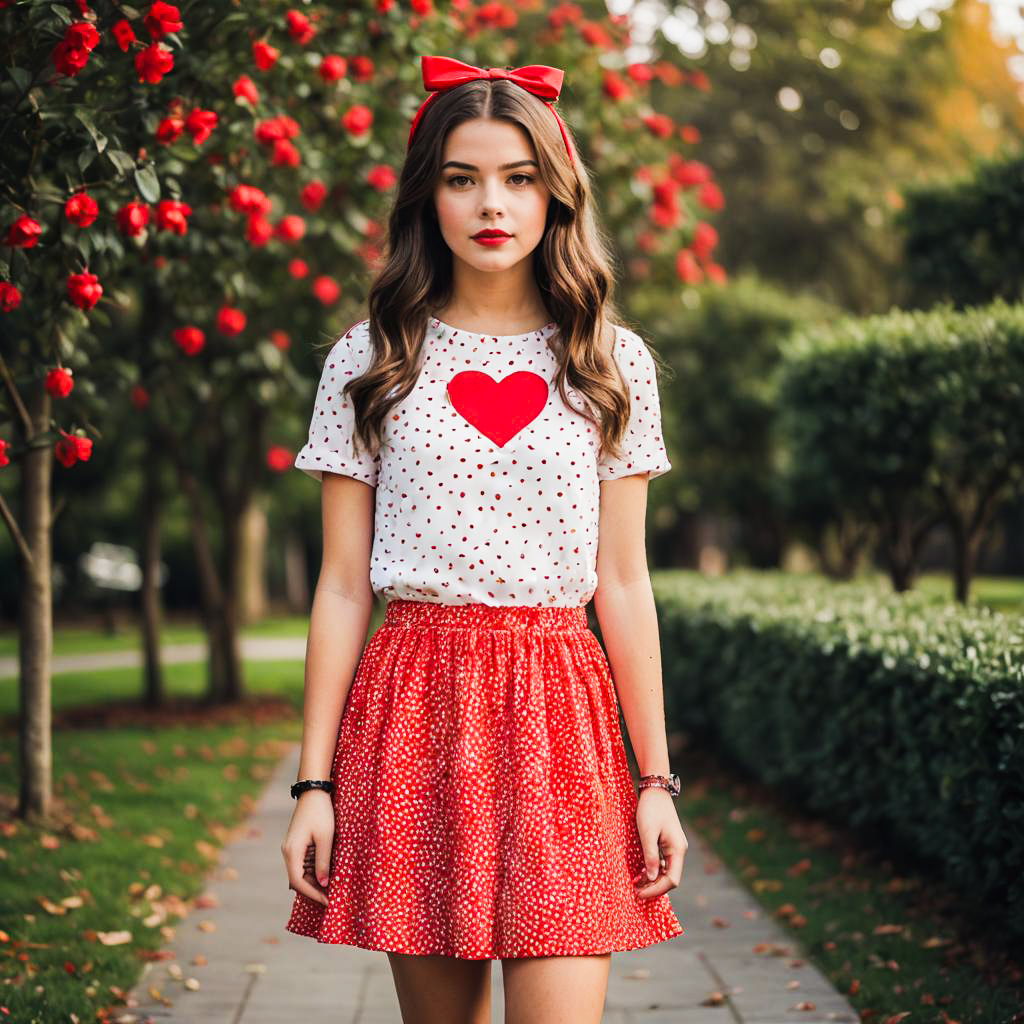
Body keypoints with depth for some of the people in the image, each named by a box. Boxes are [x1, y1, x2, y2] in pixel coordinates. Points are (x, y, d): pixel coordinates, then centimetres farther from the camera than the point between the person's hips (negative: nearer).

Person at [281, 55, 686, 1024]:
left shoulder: (612, 363, 8)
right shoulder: (370, 360, 5)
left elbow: (623, 583, 8)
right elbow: (341, 587, 5)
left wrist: (656, 780, 5)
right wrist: (313, 784, 0)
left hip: (559, 711, 0)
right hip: (411, 700, 0)